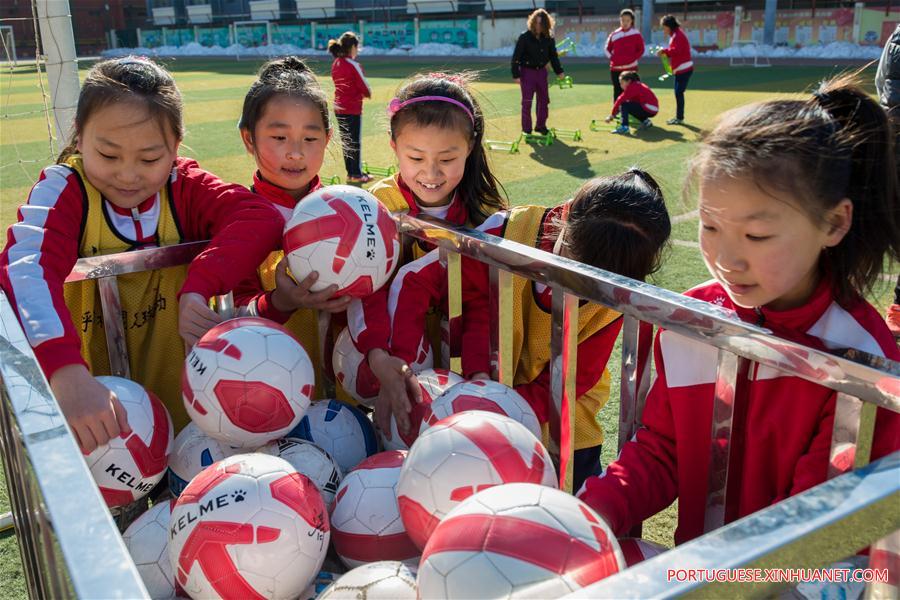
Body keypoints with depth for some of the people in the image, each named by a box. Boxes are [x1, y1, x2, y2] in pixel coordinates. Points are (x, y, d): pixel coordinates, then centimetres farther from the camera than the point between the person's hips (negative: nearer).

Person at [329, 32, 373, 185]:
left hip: (339, 107, 7)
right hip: (353, 108, -7)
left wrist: (362, 93, 6)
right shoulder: (354, 66, -16)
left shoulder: (335, 64, 5)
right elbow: (365, 87, -13)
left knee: (345, 141, 14)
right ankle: (356, 175, 7)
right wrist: (368, 93, 9)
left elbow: (340, 84, 11)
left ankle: (350, 172, 21)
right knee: (355, 142, 2)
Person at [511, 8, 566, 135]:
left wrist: (559, 71, 5)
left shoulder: (549, 38, 0)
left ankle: (541, 126, 24)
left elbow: (553, 56, 11)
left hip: (541, 71, 5)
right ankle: (526, 129, 7)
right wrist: (516, 75, -16)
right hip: (527, 71, -5)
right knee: (527, 101, -2)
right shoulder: (525, 37, -13)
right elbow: (516, 57, -12)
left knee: (544, 100, 10)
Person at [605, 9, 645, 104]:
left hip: (631, 68, -2)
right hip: (616, 69, 3)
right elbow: (608, 48, 14)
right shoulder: (614, 35, 5)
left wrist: (633, 59, -8)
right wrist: (612, 58, 1)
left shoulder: (636, 34, -1)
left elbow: (641, 50, 3)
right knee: (617, 92, 6)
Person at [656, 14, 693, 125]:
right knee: (678, 93, 13)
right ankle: (679, 117, 19)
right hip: (680, 69, 10)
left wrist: (664, 50, -15)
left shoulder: (677, 35, -14)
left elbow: (676, 50, -26)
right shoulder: (675, 34, 18)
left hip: (684, 69, -10)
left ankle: (679, 118, -6)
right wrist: (665, 52, 1)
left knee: (679, 93, -9)